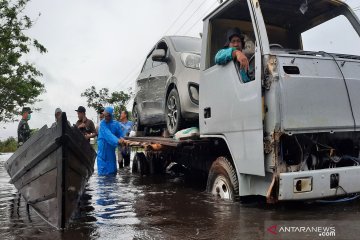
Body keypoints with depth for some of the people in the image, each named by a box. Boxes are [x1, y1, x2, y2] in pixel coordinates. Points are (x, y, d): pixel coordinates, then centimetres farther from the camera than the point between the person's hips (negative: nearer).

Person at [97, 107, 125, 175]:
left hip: (111, 149, 4)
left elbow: (121, 133, 4)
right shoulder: (102, 124, -12)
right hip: (103, 148, -4)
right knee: (103, 170, -3)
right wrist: (117, 141, -39)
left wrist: (121, 138, -20)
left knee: (112, 170, 9)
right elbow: (108, 135, -25)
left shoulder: (116, 123, 1)